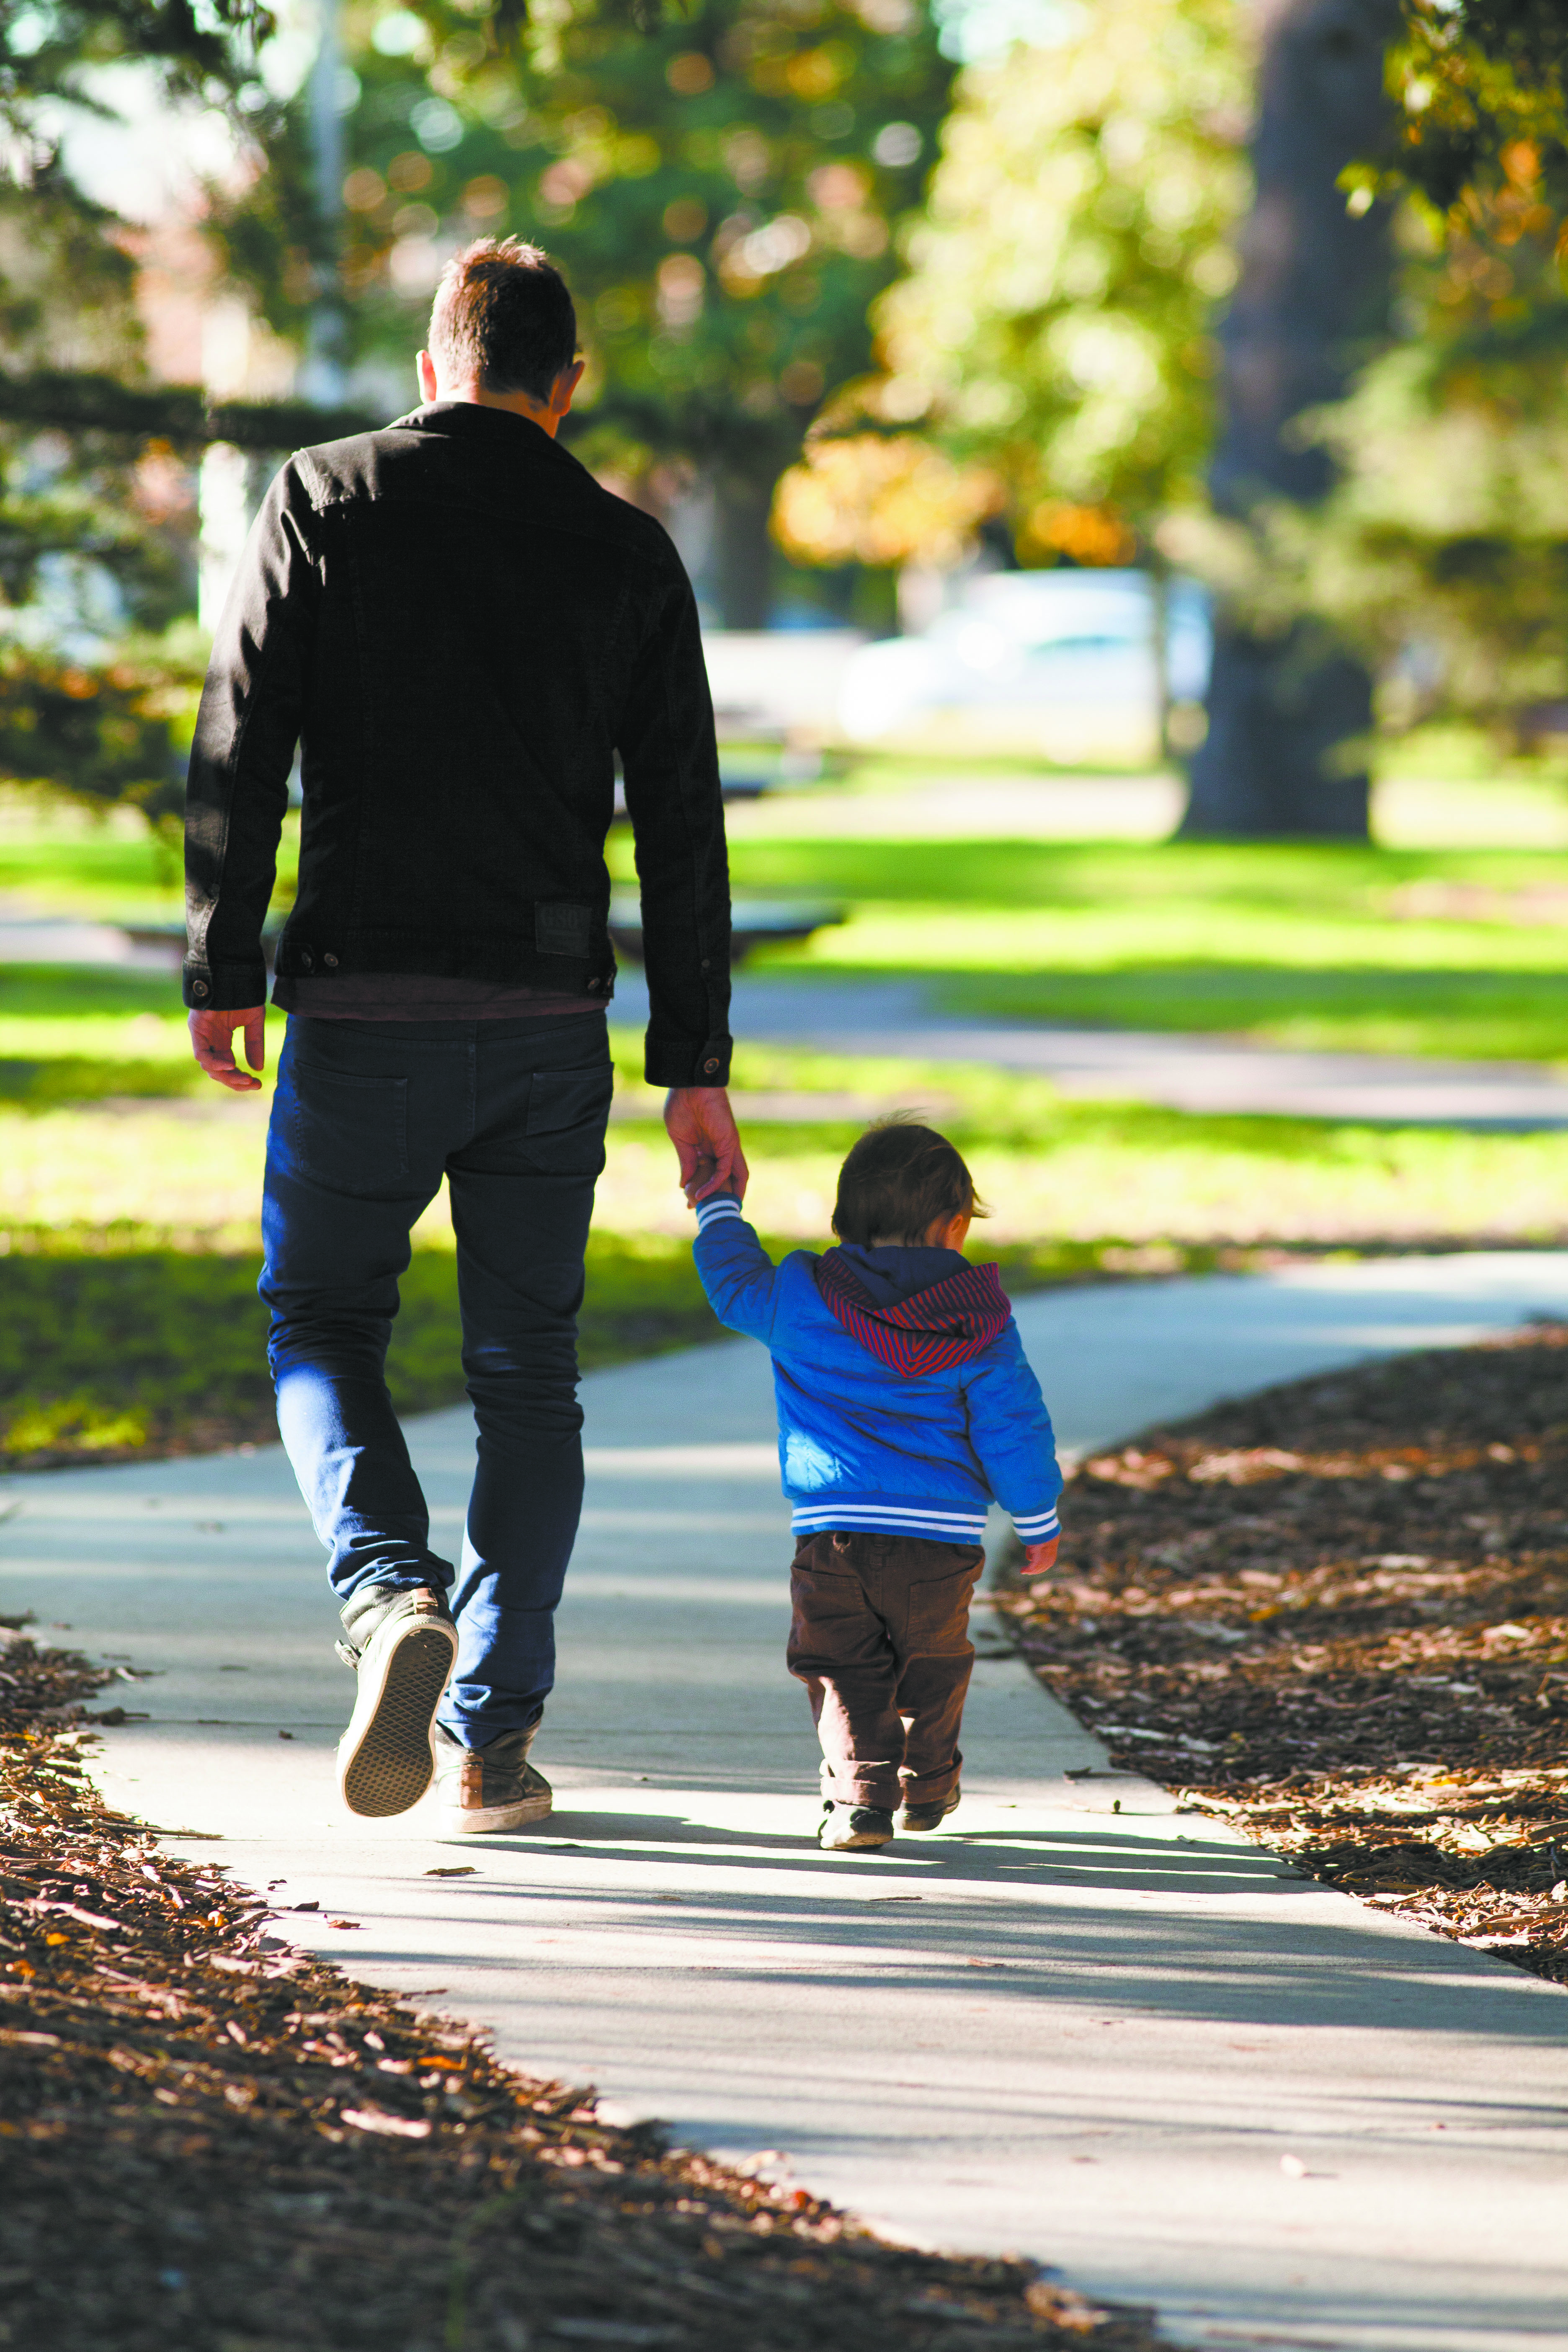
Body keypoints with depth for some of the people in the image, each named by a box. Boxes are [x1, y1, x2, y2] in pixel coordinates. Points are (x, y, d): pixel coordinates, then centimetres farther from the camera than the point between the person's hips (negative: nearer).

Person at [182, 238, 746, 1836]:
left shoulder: (324, 503, 1)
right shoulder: (625, 553, 5)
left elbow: (241, 752, -6)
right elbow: (681, 831, 5)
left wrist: (223, 971, 0)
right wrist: (696, 1064, 8)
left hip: (364, 1008, -1)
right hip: (550, 1021, 2)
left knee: (323, 1325, 13)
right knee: (526, 1375, 10)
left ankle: (391, 1595, -15)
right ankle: (489, 1743, 8)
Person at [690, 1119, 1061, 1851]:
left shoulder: (797, 1300, 1)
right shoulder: (981, 1321, 0)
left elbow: (735, 1283, 19)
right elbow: (1013, 1427, 3)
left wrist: (719, 1212, 37)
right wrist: (1038, 1522, 14)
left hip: (831, 1537, -1)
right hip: (940, 1541, 1)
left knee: (844, 1670, 5)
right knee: (933, 1666, 20)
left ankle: (859, 1794, -10)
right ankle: (928, 1785, 32)